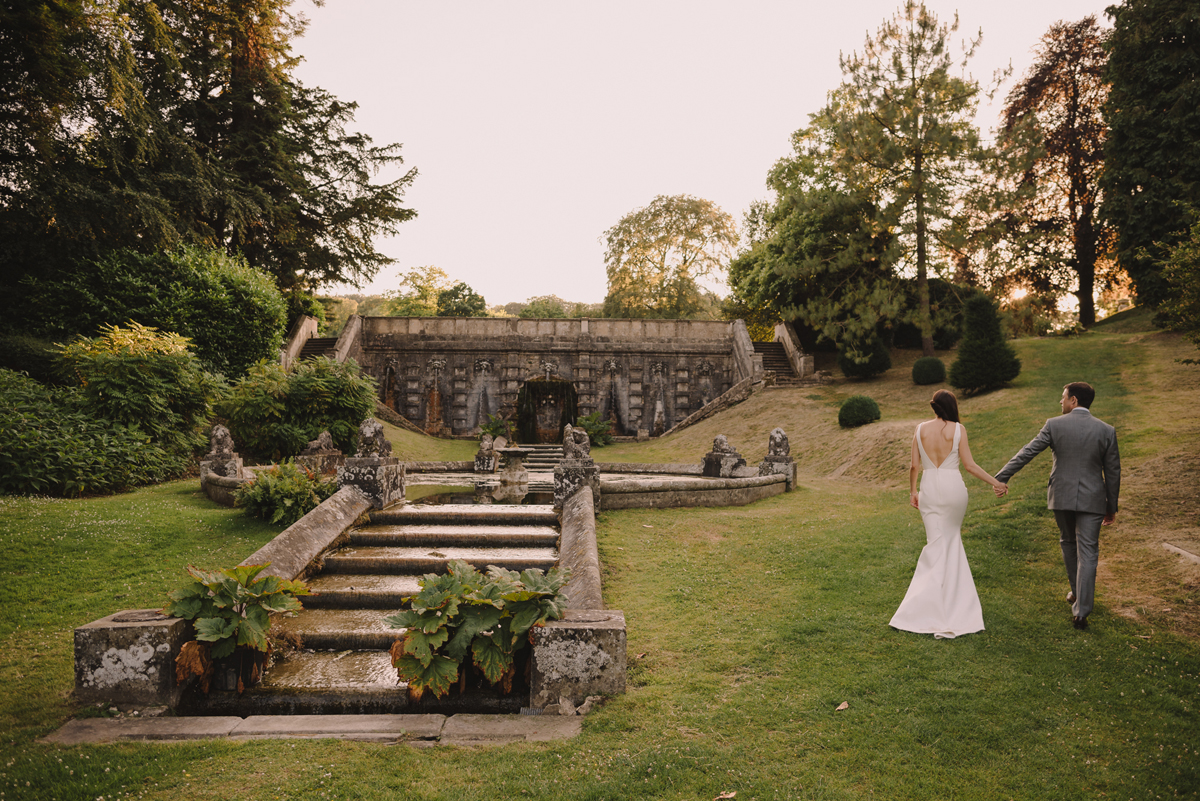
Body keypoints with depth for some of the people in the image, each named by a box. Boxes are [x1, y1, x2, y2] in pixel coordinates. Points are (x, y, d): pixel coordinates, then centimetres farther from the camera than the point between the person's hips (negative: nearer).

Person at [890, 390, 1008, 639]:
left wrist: (912, 491, 15)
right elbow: (969, 464, -6)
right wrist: (995, 483, 2)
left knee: (937, 545, 7)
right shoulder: (958, 429, -4)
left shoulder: (921, 429, 3)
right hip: (953, 487, -2)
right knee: (952, 541, 16)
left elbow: (914, 465, 3)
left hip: (929, 489, 2)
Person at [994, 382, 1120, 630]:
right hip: (1091, 499, 0)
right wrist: (1112, 506, 12)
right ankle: (1081, 610, -4)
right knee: (1087, 553, 1)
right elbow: (1112, 472, 2)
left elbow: (1027, 452, -8)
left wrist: (1000, 477, -3)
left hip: (1061, 497, 0)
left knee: (1068, 543, 22)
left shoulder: (1054, 425, -7)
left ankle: (1077, 593, 36)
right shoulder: (1106, 431, -3)